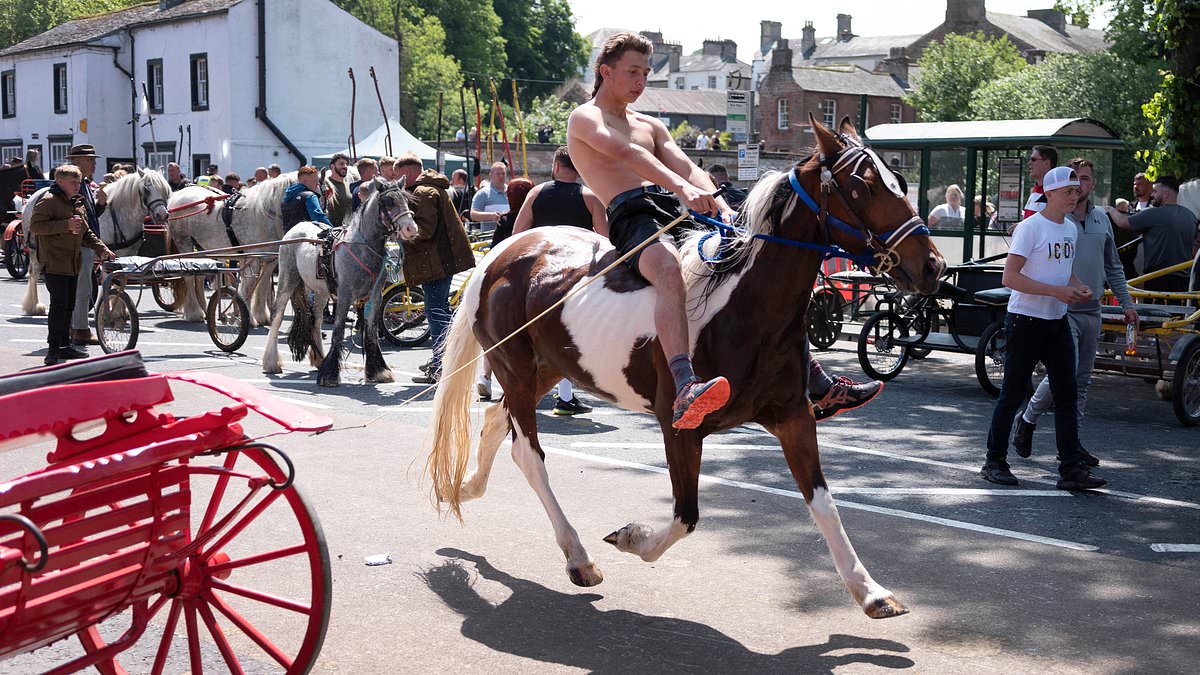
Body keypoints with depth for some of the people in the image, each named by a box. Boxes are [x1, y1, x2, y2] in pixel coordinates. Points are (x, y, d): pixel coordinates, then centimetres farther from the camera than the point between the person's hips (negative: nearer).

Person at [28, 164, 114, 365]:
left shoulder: (78, 203, 17)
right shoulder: (49, 201, -10)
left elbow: (85, 232, 25)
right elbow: (35, 226, -19)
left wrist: (101, 248, 11)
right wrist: (66, 224, -25)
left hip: (73, 263, 9)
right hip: (54, 263, -9)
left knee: (69, 305, 14)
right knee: (59, 305, -12)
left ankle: (65, 344, 24)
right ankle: (53, 350, -9)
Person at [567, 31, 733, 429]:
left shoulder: (650, 125, 31)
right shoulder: (585, 118, 7)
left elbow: (686, 167, 17)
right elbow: (628, 153, -13)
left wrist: (721, 209, -4)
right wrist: (682, 188, -30)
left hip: (672, 212, 8)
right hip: (631, 214, -8)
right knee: (669, 270, -40)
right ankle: (685, 390, -59)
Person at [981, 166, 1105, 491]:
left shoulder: (1070, 229, 12)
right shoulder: (1030, 227, -12)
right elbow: (1010, 277, -19)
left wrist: (1078, 287, 2)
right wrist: (1056, 291, -23)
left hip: (1057, 321, 7)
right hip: (1025, 321, -7)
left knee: (1066, 394, 2)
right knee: (1012, 394, 1)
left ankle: (1071, 469, 2)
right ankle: (995, 462, 13)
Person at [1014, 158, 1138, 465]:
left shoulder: (1101, 219, 11)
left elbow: (1113, 266, 19)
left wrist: (1127, 303, 15)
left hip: (1091, 312, 6)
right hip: (1061, 310, -6)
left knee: (1082, 381, 8)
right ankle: (1027, 420, 7)